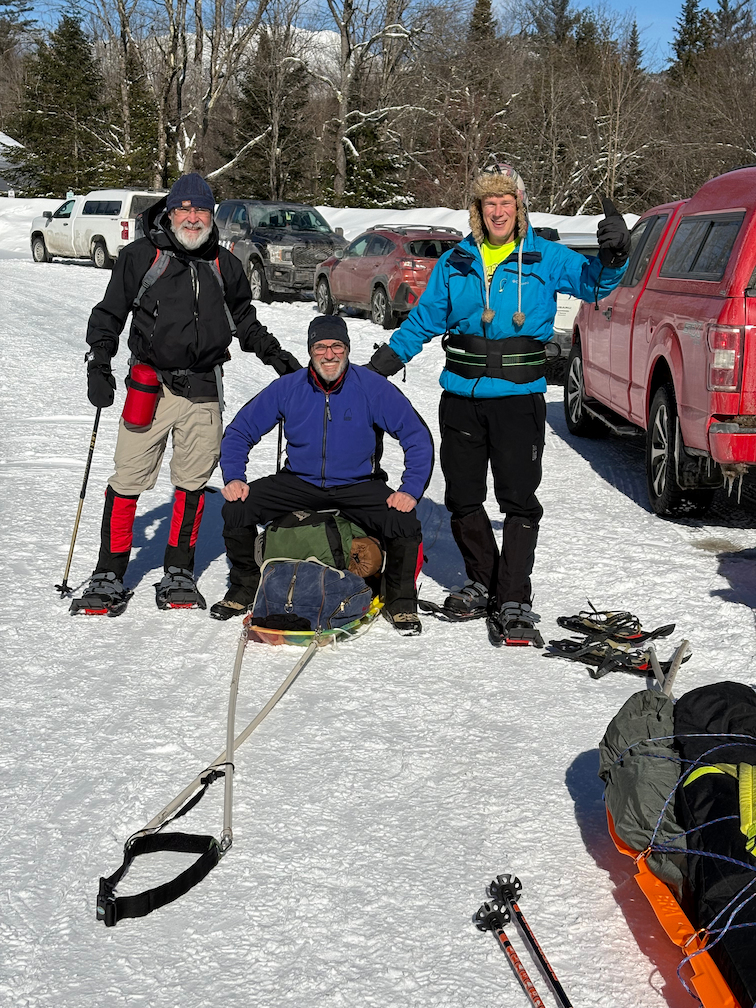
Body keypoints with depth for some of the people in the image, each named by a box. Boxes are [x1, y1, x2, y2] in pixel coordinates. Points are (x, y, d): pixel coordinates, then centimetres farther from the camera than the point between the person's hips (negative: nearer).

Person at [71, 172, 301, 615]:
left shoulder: (223, 264, 11)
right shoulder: (141, 256, 2)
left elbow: (243, 318, 27)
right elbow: (110, 313, 6)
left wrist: (275, 354, 21)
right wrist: (99, 363, -4)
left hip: (204, 387, 3)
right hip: (151, 384, -3)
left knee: (193, 481, 6)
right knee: (129, 480, -5)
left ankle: (179, 574, 17)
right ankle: (109, 578, 3)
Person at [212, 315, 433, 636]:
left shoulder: (372, 387, -11)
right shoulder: (288, 388, -6)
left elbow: (418, 437, -8)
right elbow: (239, 431, 4)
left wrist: (411, 490, -19)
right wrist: (233, 478, -11)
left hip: (357, 486, -1)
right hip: (299, 483, 2)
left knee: (404, 522, -28)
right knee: (237, 508, -19)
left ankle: (401, 603, -1)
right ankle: (245, 588, 7)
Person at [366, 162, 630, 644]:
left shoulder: (546, 259, 2)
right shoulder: (455, 263, 9)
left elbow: (592, 282, -7)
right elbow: (425, 318, 17)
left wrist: (612, 257, -28)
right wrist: (386, 360, 11)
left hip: (519, 398, -3)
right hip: (462, 397, 4)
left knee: (519, 500, -7)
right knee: (463, 497, 10)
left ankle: (514, 601, -3)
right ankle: (482, 582, 26)